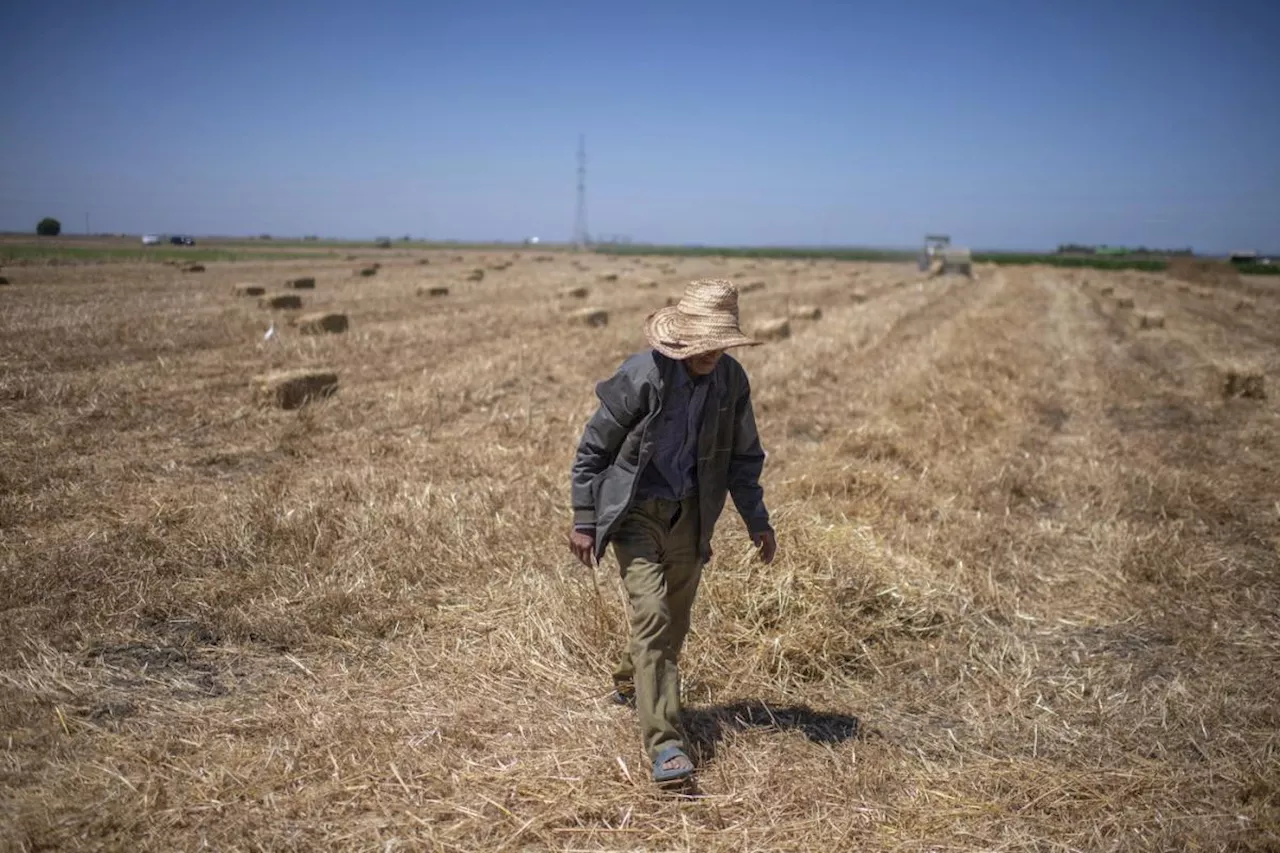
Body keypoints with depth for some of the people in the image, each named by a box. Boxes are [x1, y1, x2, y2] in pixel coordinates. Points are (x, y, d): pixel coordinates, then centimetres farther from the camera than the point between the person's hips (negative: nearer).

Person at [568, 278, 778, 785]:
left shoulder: (732, 381, -6)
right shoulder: (642, 376, -20)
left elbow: (742, 456, 8)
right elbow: (593, 447, -10)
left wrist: (757, 522, 7)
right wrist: (584, 522, -9)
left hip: (688, 515, 5)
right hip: (634, 512, -5)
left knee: (674, 622, 16)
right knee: (652, 617, -15)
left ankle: (631, 685, 45)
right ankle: (663, 742, -11)